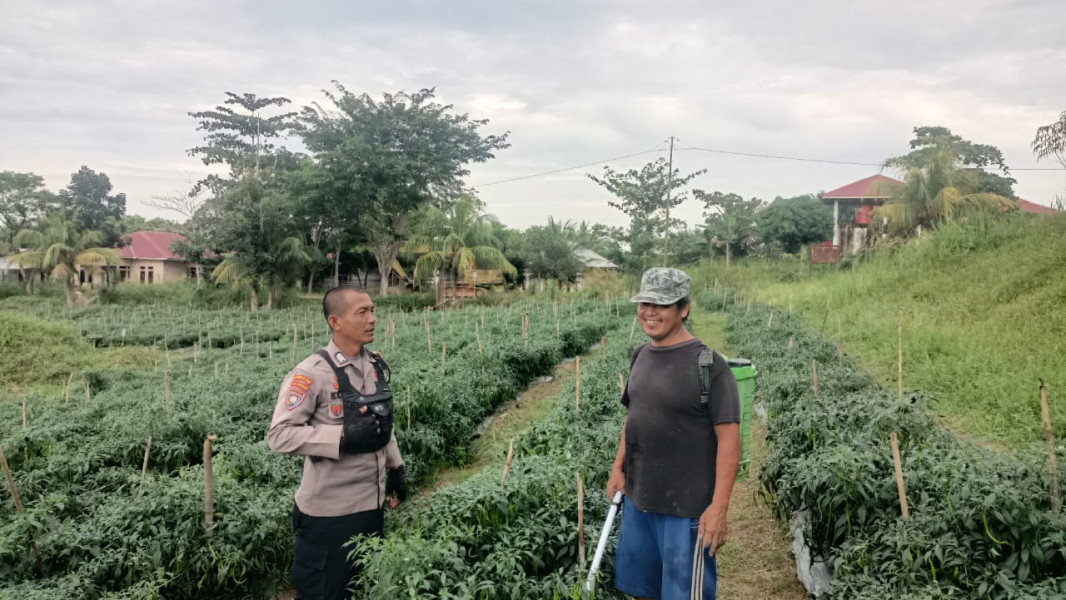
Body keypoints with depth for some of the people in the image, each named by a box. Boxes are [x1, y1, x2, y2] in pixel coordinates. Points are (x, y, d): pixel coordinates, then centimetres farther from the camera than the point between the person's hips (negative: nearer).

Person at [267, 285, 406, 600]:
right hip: (329, 511, -7)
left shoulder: (376, 367, 6)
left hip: (372, 504, 7)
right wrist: (343, 436, -25)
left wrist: (396, 468, 16)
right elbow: (279, 435, -20)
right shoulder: (312, 373, -18)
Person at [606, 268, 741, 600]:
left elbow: (729, 438, -17)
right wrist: (617, 467, 8)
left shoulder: (708, 364, -16)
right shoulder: (641, 355, 5)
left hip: (687, 505, -6)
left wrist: (719, 507, -19)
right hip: (637, 497, 6)